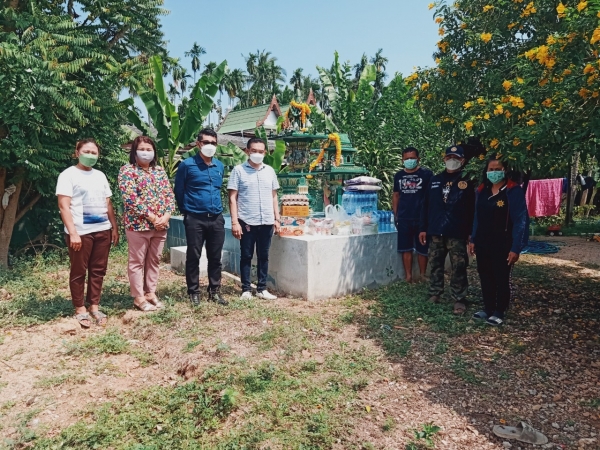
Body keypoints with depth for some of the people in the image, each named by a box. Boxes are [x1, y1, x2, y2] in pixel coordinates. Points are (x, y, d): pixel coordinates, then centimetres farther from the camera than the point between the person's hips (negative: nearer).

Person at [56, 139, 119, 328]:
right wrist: (73, 233, -17)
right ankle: (80, 309, 17)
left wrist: (114, 228, 11)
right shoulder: (68, 175, -4)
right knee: (79, 272, 5)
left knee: (98, 270, 9)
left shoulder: (100, 175, 14)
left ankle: (94, 307, 20)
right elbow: (64, 206, -10)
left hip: (103, 230, 5)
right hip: (81, 232, -5)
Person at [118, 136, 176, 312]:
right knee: (137, 261, 4)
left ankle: (151, 293, 25)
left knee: (154, 260, 13)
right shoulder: (127, 170, -5)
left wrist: (166, 215, -8)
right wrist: (152, 217, -17)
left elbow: (169, 195, 8)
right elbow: (130, 198, -15)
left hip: (161, 224, 6)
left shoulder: (160, 171, 12)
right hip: (138, 224, -5)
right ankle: (139, 297, 14)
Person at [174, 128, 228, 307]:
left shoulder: (220, 166, 9)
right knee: (193, 257, 4)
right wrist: (186, 211, 9)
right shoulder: (187, 165, -6)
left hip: (217, 219, 4)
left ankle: (215, 291, 22)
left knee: (215, 257, 10)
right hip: (195, 219, -4)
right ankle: (194, 292, 17)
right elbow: (178, 191, 2)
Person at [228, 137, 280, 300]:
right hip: (247, 222, -3)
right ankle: (246, 289, 16)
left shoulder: (270, 171, 9)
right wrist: (234, 222, -11)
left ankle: (262, 288, 20)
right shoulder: (239, 170, -2)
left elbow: (274, 196, 14)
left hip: (267, 221, 4)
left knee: (263, 256, 10)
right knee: (246, 256, 6)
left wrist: (277, 219, 9)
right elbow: (232, 198, -5)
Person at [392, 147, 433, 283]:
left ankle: (422, 275, 21)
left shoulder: (426, 174, -2)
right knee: (406, 249, 6)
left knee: (422, 249, 7)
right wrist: (395, 216, 9)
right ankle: (408, 276, 16)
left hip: (422, 218, -3)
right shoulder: (399, 176, 9)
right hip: (403, 219, 3)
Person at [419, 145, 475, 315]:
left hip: (457, 233, -3)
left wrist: (470, 233, -5)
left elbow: (471, 210, 0)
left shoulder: (466, 183, 3)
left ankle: (459, 299, 7)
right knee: (435, 265, 11)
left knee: (458, 268, -2)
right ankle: (435, 293, 25)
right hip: (435, 232, 3)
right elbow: (426, 205, 11)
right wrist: (423, 228, 7)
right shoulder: (434, 180, 11)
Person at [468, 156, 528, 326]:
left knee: (502, 279, 7)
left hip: (503, 245, -5)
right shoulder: (481, 190, 7)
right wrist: (473, 239, 10)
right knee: (485, 278, 14)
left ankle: (499, 313, 21)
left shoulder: (514, 191, -11)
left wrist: (515, 248, -16)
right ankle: (487, 309, 29)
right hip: (483, 243, 6)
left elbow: (520, 221, -13)